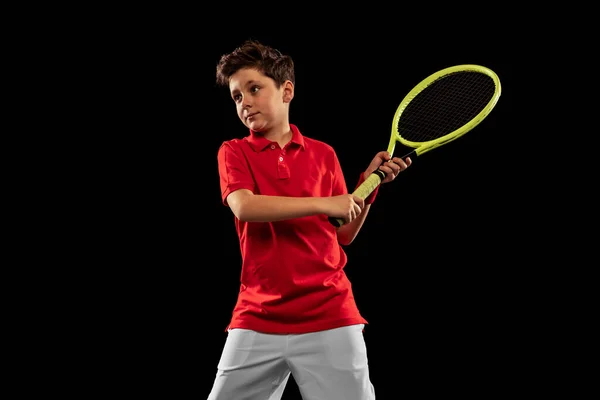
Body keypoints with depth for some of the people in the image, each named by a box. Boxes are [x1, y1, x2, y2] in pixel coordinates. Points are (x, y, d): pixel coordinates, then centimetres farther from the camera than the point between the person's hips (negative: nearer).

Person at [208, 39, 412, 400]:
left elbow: (344, 235, 14)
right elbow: (244, 206, -14)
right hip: (257, 322, -1)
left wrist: (370, 184, 2)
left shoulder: (324, 154, 11)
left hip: (330, 319, 1)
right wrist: (323, 203, -15)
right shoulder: (234, 152, 6)